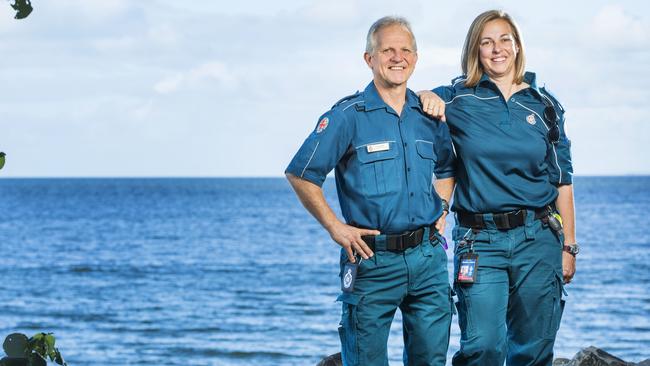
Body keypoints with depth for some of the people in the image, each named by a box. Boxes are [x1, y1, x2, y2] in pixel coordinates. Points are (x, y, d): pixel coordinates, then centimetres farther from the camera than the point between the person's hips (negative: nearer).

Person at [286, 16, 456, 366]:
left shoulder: (429, 116, 10)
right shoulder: (348, 116, -7)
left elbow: (447, 167, 29)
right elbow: (300, 174, -7)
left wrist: (442, 208, 14)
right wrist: (334, 226, -10)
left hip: (427, 258, 5)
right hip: (373, 258, -5)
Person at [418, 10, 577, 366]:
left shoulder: (544, 104, 8)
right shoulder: (457, 100, 2)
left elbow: (562, 180, 11)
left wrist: (569, 245, 7)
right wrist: (425, 96, -12)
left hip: (538, 239, 2)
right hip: (481, 242, -2)